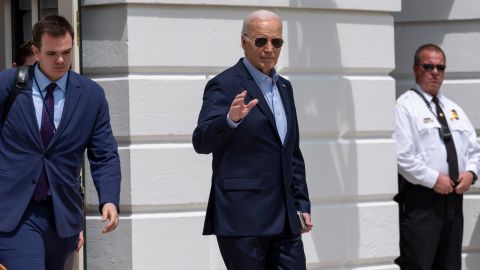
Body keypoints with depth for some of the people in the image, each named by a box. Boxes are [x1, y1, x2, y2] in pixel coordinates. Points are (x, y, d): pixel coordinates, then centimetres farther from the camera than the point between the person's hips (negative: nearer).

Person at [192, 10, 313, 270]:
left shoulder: (284, 87, 18)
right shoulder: (225, 85, -4)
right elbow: (202, 142, -16)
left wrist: (302, 204, 17)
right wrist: (231, 119, -34)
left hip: (284, 219, 7)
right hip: (243, 218, -7)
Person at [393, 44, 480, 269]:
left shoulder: (453, 109, 19)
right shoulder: (405, 106, -4)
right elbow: (402, 156, -15)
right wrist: (434, 179, -17)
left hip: (453, 198, 7)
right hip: (421, 200, -7)